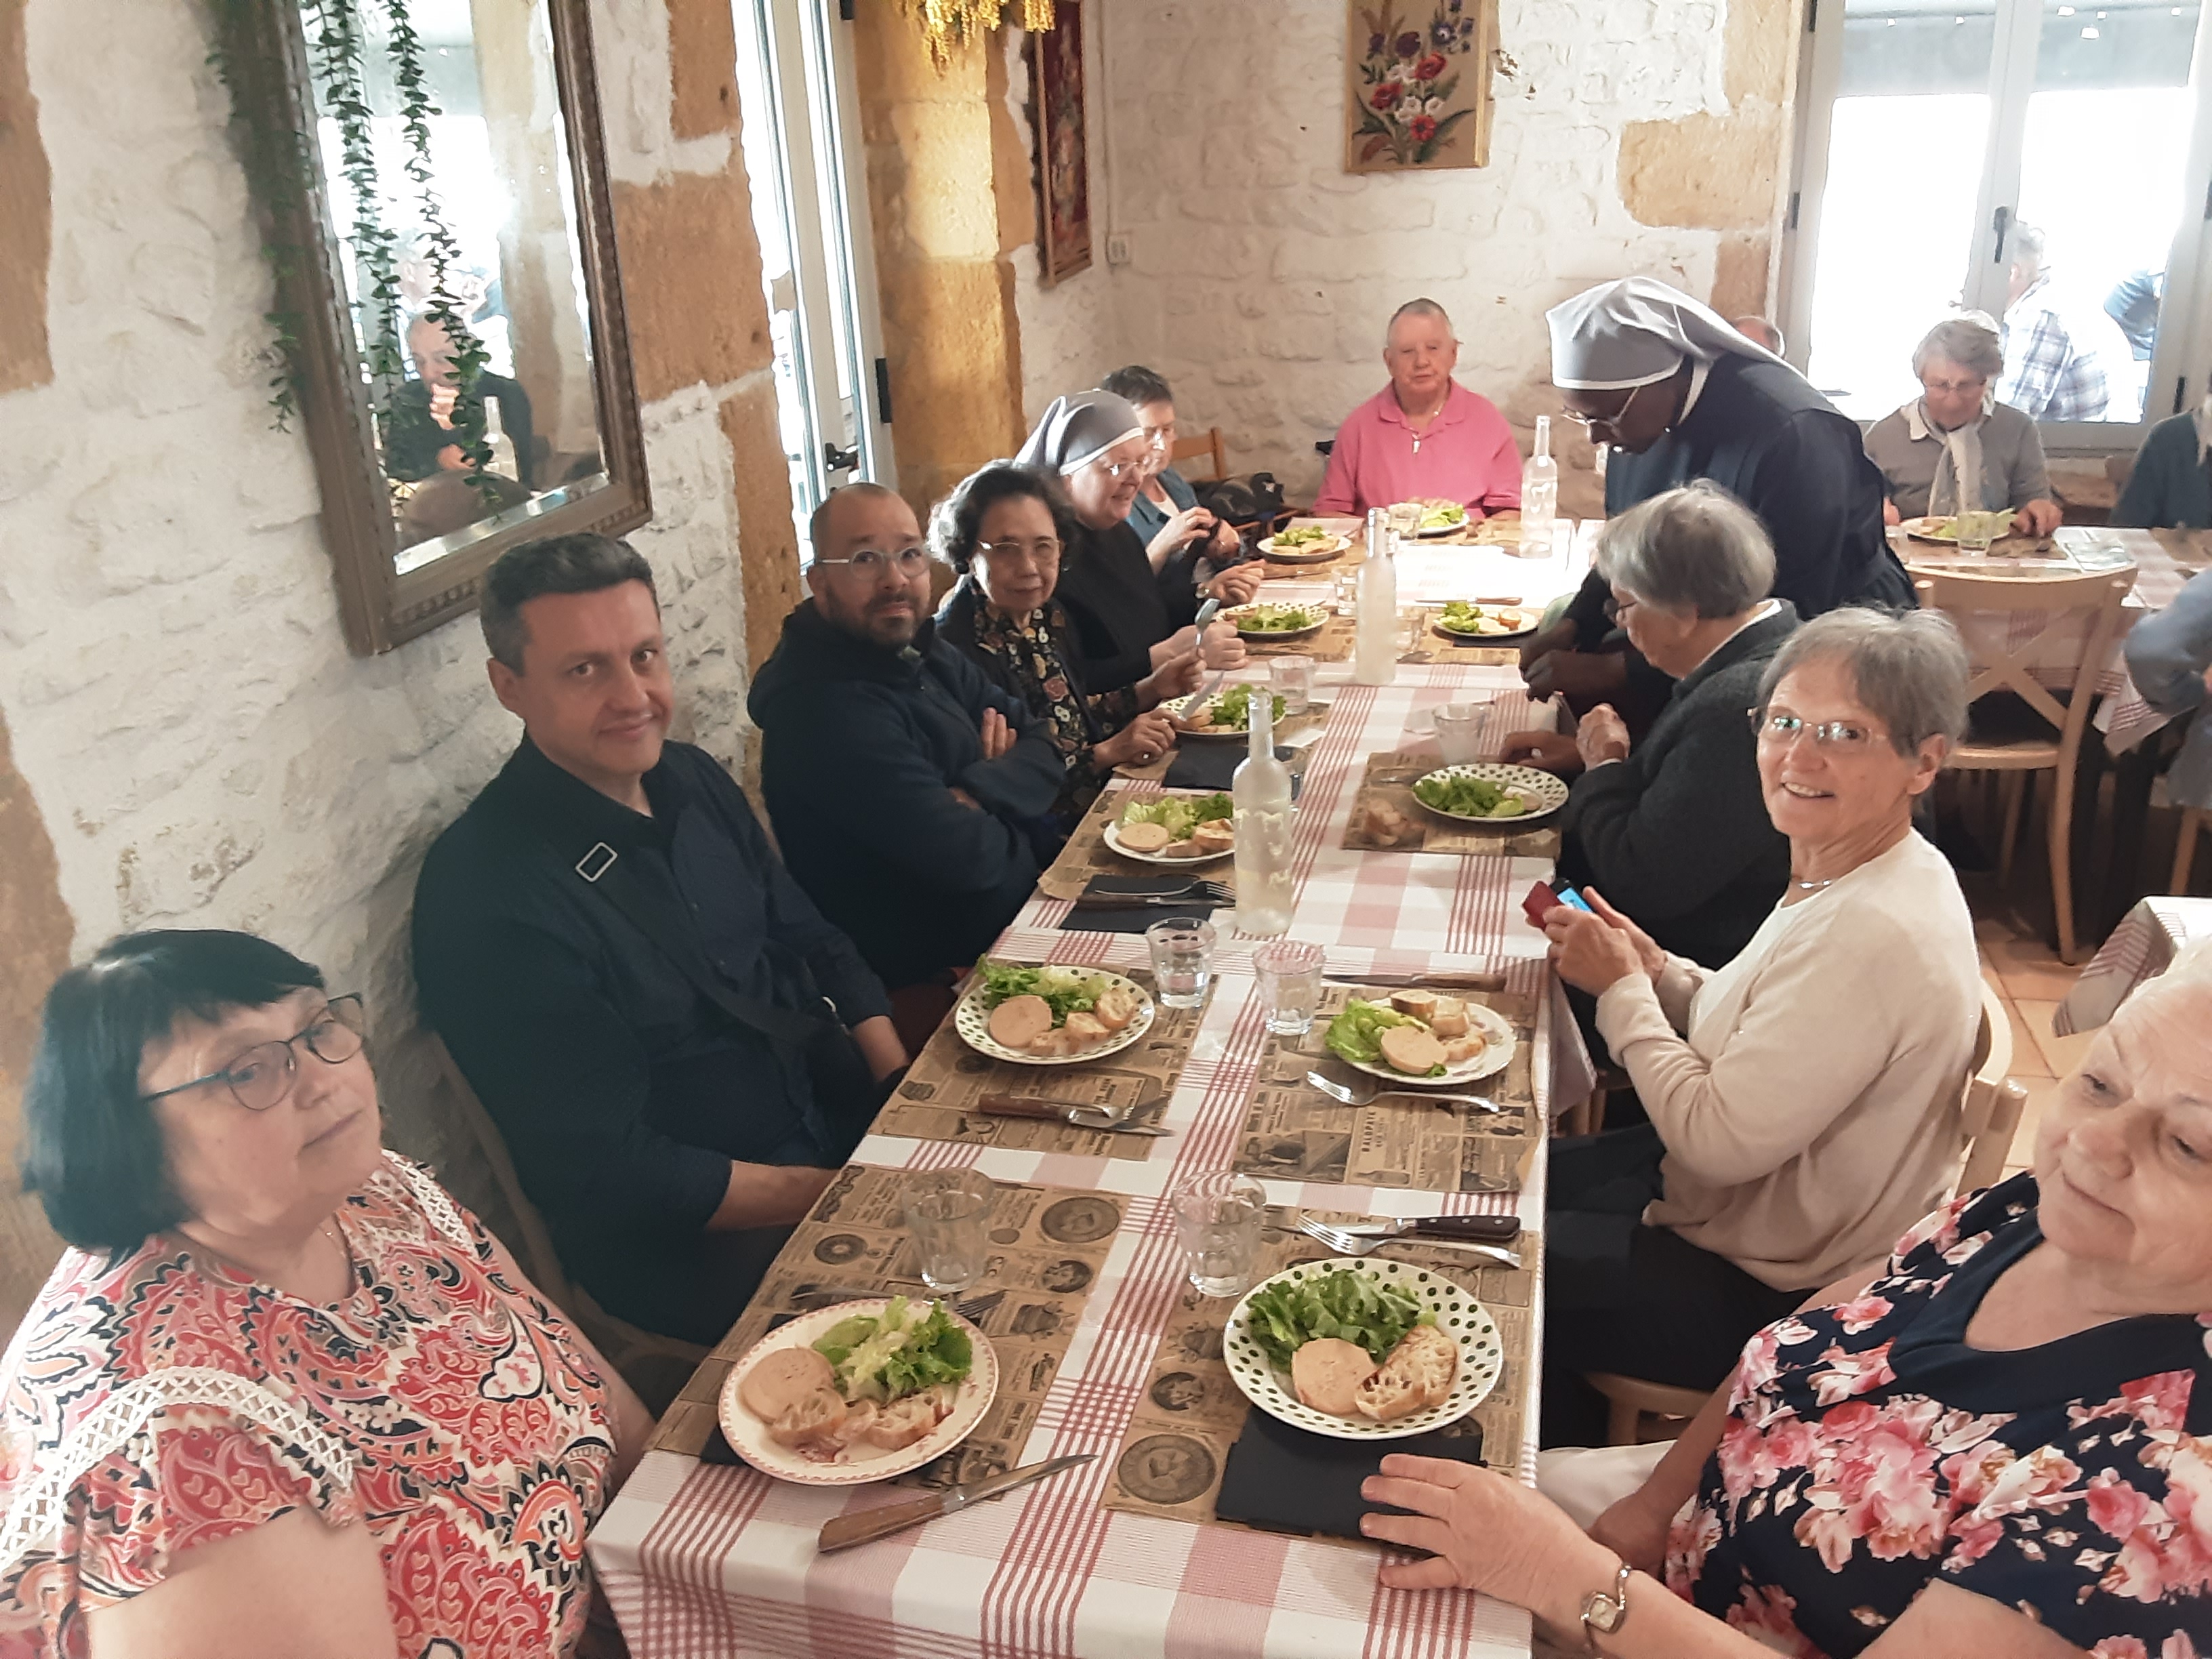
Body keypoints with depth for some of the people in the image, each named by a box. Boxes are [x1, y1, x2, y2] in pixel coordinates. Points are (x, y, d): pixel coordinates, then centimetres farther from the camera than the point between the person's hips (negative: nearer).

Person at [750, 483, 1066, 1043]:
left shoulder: (922, 652, 4)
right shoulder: (823, 709, -27)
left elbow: (1045, 749, 1)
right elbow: (965, 856, -30)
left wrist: (974, 793, -20)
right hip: (941, 987, -9)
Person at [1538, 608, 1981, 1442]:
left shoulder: (1874, 935, -33)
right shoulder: (1849, 876, -3)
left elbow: (1721, 1140, -29)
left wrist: (1622, 988, -18)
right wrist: (1654, 970, -8)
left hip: (1762, 1293, -9)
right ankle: (1570, 1436, 40)